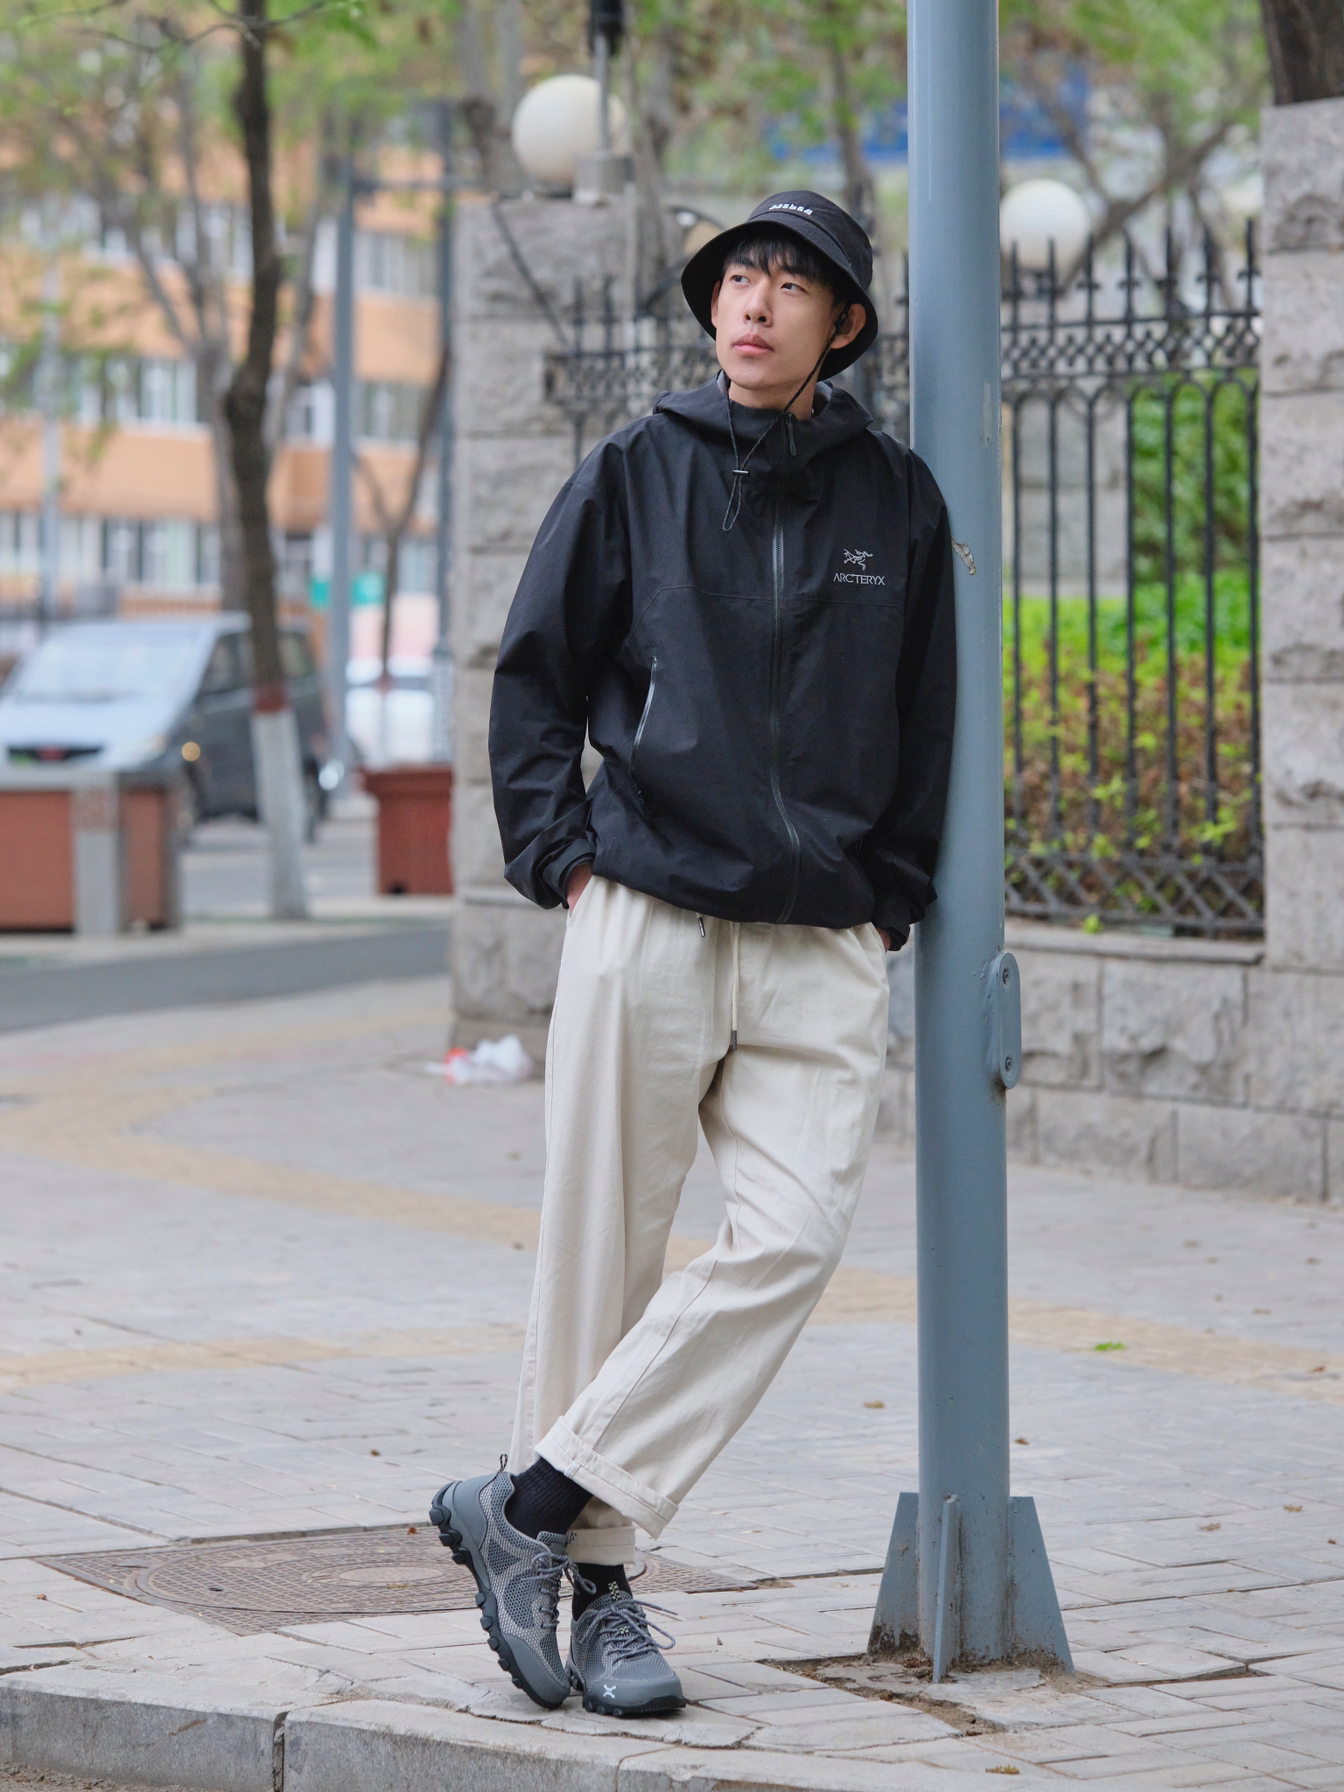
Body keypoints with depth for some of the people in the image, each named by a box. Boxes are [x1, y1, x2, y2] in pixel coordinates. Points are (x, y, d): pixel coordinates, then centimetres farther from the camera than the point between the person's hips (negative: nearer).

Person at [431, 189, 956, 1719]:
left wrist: (888, 897, 9)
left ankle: (536, 1507, -8)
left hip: (824, 955, 1)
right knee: (601, 1257, 0)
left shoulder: (896, 500, 9)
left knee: (792, 1239, -14)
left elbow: (926, 719, 16)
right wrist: (561, 854, 0)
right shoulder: (635, 475, 5)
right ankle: (593, 1583, 9)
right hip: (646, 921, -1)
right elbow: (533, 675, 10)